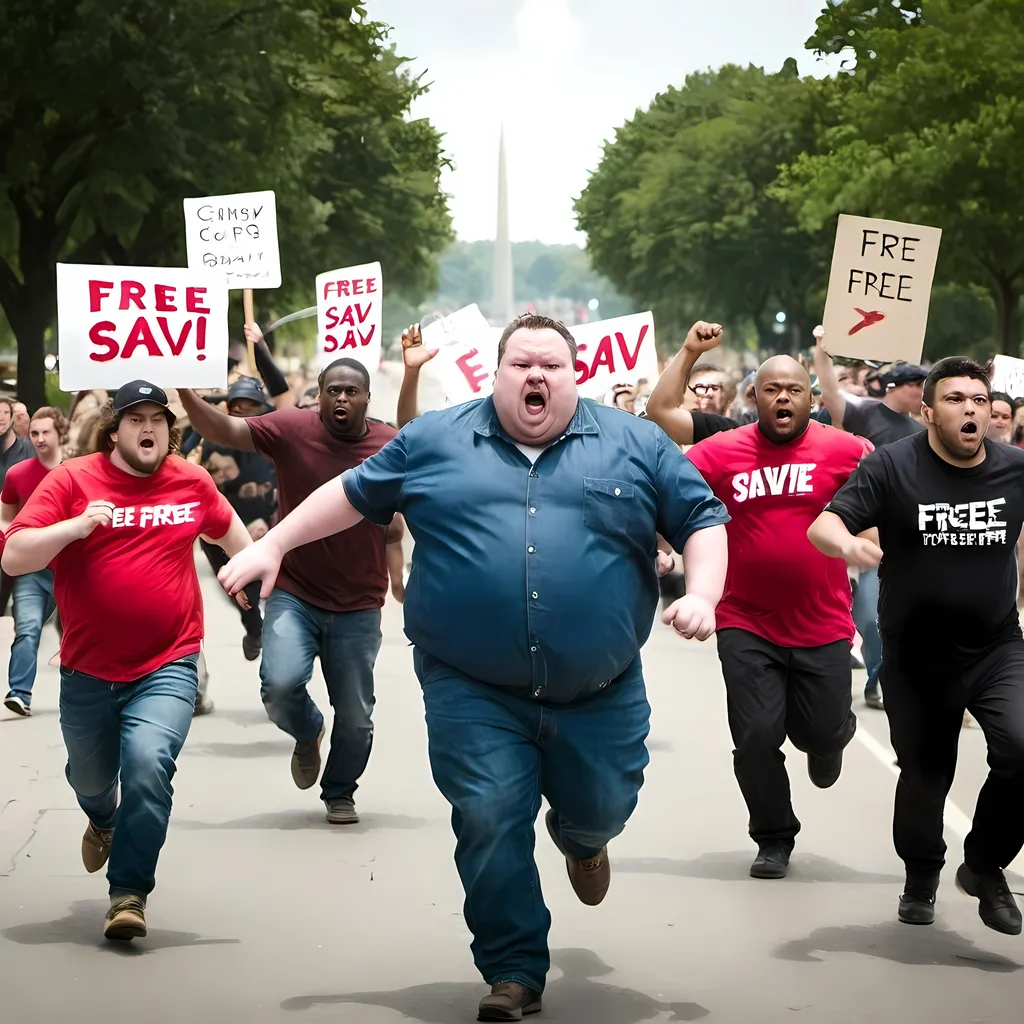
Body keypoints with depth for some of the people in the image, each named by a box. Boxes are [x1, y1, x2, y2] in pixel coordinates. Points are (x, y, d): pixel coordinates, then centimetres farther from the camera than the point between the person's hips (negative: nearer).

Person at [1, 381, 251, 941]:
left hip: (166, 667, -1)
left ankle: (129, 892, -13)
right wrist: (75, 527, -26)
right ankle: (102, 820, 59)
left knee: (148, 764, -24)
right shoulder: (72, 480, -7)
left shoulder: (192, 481, 1)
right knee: (90, 775, 21)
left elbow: (228, 528, 24)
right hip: (87, 670, 1)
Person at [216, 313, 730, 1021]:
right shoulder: (436, 441, 6)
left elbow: (703, 520, 7)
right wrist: (272, 545, 10)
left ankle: (580, 838, 50)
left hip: (602, 693, 1)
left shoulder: (637, 446, 5)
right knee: (490, 823, -7)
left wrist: (702, 595, -9)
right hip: (475, 692, -1)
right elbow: (353, 494, 15)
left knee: (602, 809, 11)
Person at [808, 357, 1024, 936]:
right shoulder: (892, 467, -12)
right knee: (925, 774, 12)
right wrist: (847, 542, -40)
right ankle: (922, 875, 39)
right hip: (917, 656, -1)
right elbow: (823, 524, -19)